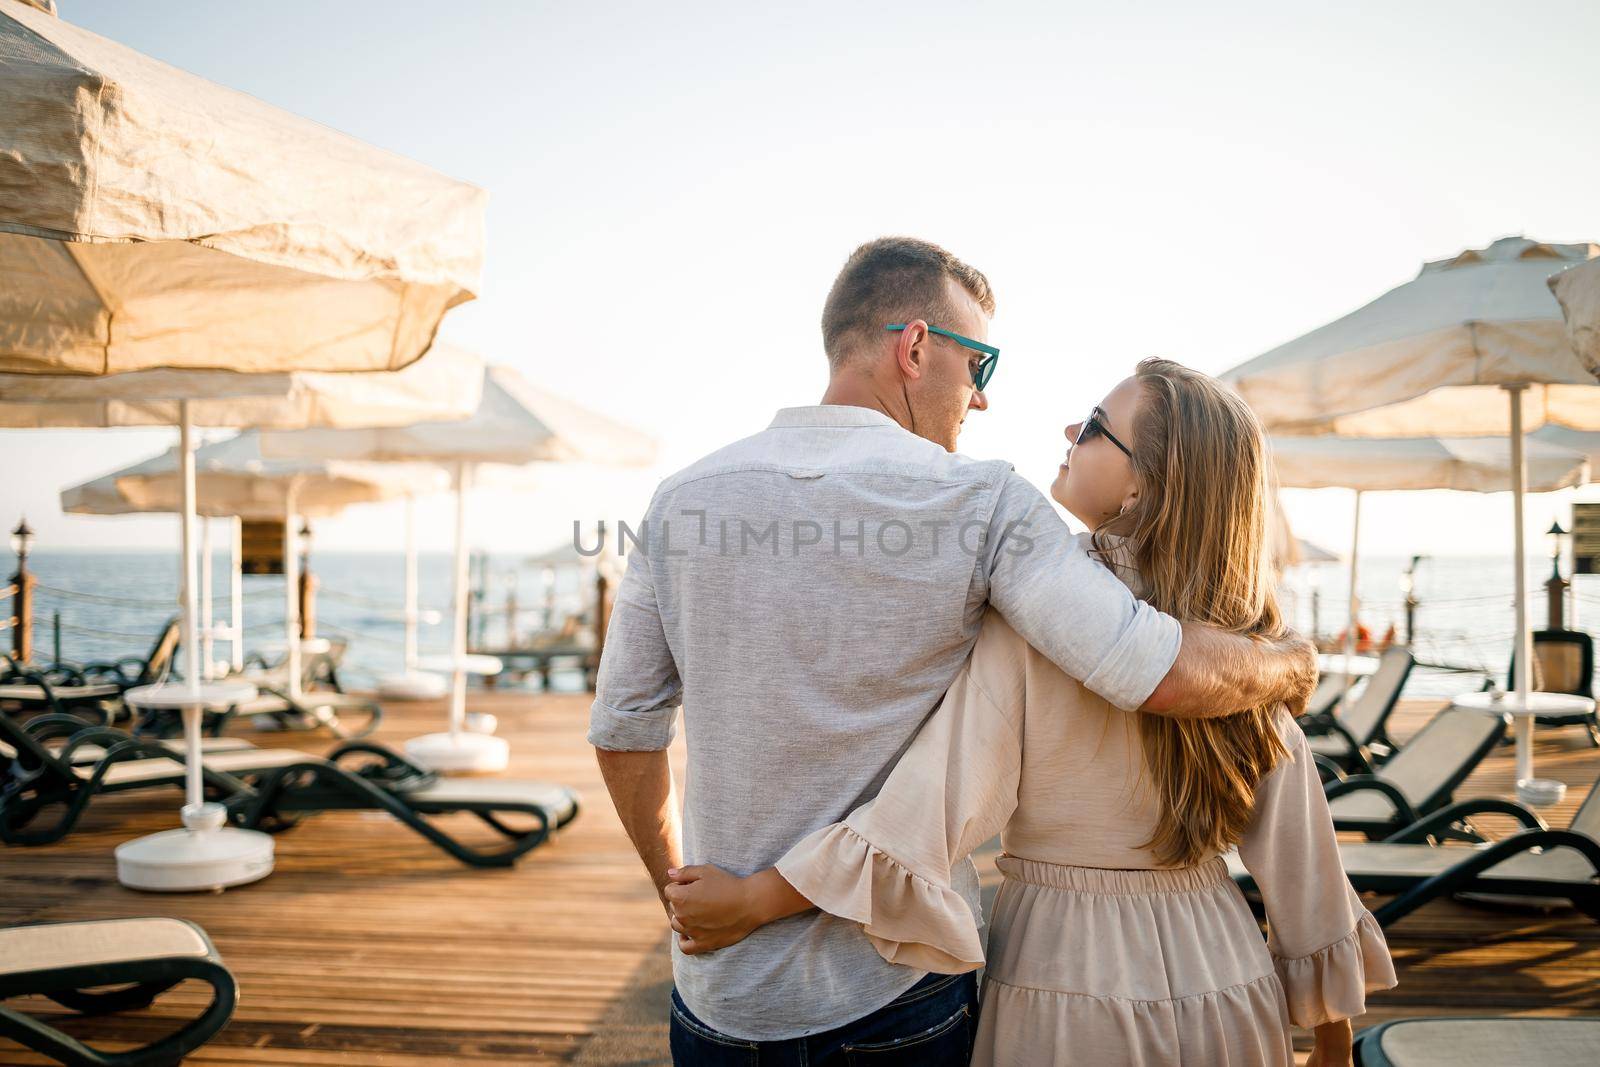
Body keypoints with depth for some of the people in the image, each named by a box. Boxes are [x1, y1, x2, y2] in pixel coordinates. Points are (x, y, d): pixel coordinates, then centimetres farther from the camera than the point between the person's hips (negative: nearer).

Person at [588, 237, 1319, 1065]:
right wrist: (1291, 663, 2)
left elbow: (623, 733, 3)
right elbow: (1171, 676, -20)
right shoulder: (981, 503, -14)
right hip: (900, 993, -2)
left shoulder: (680, 500, -3)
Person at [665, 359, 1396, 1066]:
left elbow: (944, 803, -23)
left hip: (1064, 983, -3)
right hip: (1224, 984, 4)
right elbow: (1298, 848, -2)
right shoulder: (1248, 636, -5)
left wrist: (751, 899, -17)